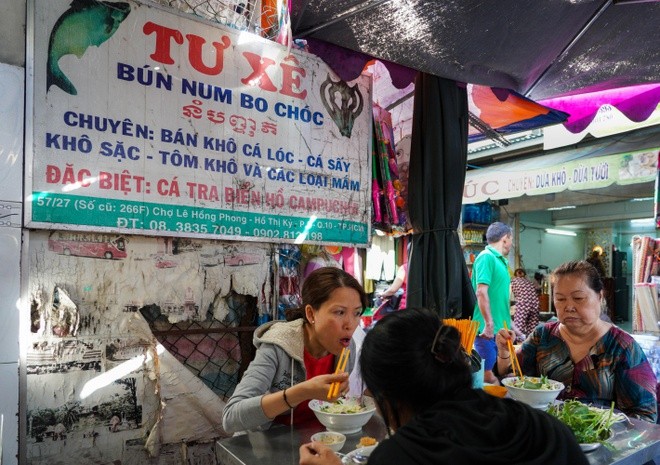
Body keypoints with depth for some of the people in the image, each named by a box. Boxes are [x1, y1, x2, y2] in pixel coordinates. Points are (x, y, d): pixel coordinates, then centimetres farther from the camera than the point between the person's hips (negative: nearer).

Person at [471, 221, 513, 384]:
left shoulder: (500, 260, 16)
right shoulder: (486, 257, -12)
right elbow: (481, 292, -21)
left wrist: (511, 326, 24)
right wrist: (489, 324, -23)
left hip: (500, 328, 9)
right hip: (488, 329, -9)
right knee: (488, 377, -5)